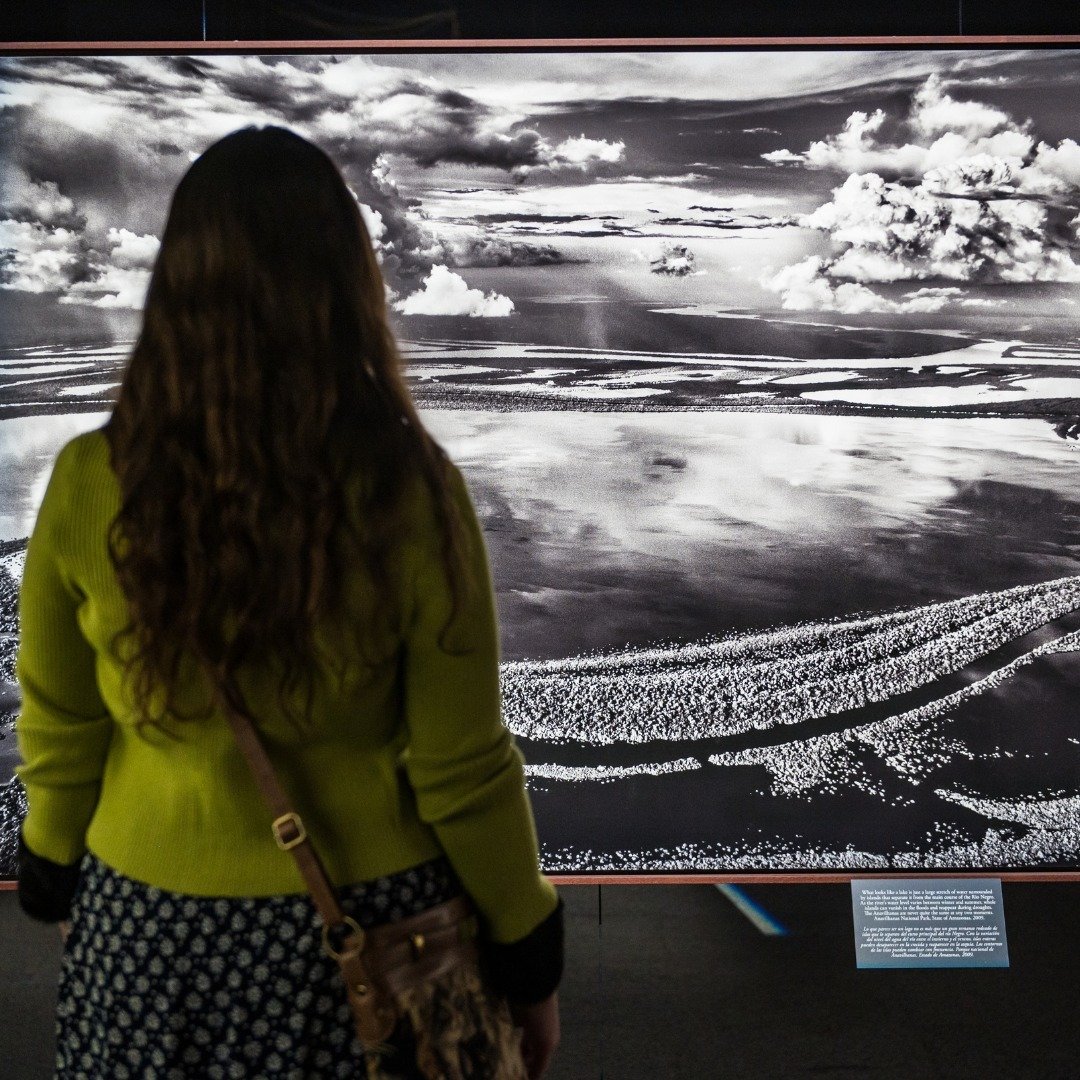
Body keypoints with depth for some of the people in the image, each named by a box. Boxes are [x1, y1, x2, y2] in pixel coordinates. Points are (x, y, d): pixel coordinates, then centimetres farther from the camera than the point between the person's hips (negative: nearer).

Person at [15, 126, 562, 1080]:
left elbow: (60, 733, -2)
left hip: (150, 928, 2)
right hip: (364, 928, -1)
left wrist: (56, 877, 17)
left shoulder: (90, 485, -15)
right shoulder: (408, 492, -21)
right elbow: (463, 772, -14)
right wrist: (530, 955, 1)